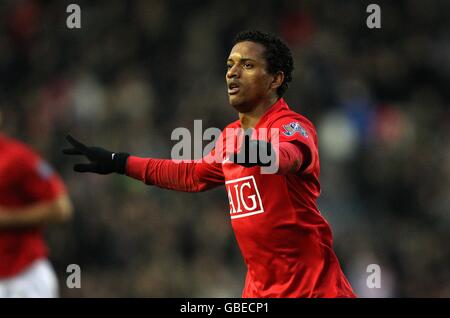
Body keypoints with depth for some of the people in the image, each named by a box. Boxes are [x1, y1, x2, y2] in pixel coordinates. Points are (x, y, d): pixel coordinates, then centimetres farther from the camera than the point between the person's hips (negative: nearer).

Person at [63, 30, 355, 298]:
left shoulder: (293, 126, -12)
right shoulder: (232, 136, 12)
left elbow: (293, 154, -36)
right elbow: (192, 175, 30)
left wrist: (265, 153, -59)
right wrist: (117, 162, 33)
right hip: (260, 288, 7)